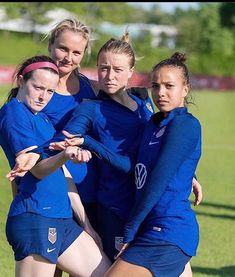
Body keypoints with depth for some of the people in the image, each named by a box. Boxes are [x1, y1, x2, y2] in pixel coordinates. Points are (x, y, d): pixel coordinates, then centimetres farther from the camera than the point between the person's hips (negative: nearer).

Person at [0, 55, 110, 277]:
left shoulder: (42, 118, 21)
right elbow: (38, 169, -18)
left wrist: (85, 221, 20)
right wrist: (65, 155, -38)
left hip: (62, 218, 10)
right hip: (34, 218, -10)